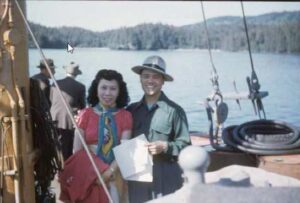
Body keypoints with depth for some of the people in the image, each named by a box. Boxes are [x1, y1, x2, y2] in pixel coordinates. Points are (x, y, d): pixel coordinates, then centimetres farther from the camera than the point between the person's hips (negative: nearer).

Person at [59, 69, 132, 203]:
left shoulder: (126, 116, -1)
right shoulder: (86, 114, -3)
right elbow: (77, 150, -3)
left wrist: (109, 171, -20)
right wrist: (95, 172, -11)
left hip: (114, 174, 1)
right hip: (88, 173, -1)